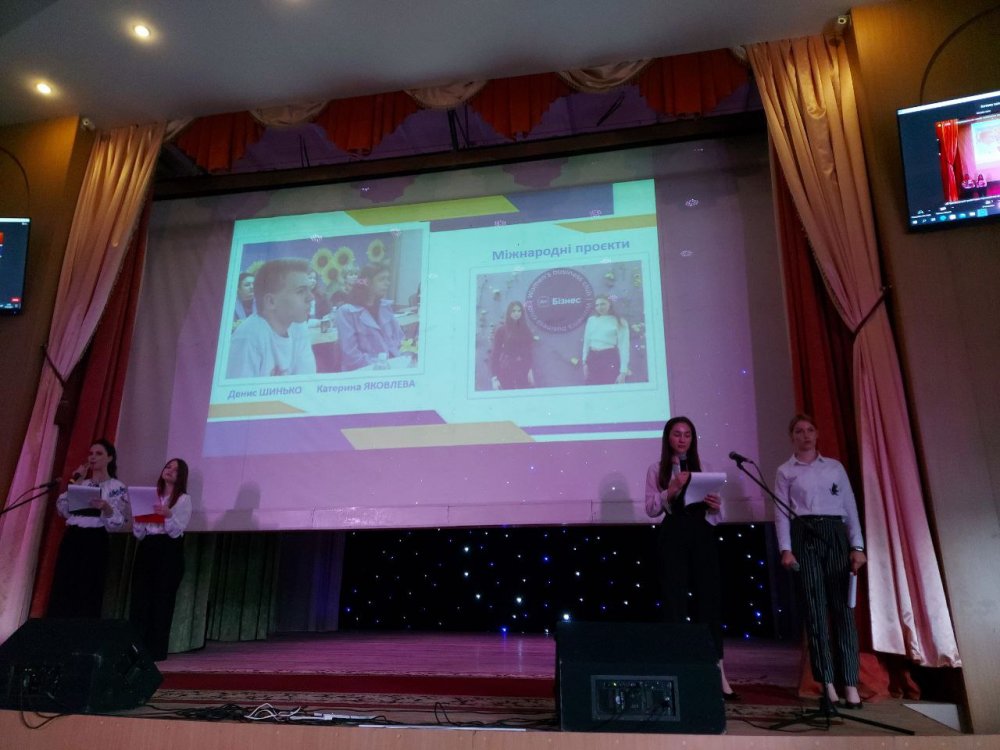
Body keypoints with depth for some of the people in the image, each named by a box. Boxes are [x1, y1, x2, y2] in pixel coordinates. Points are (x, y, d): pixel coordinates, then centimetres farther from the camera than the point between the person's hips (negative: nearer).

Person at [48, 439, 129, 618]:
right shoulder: (81, 484, 17)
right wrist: (74, 483, 4)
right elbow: (63, 511, 7)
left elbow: (119, 522, -6)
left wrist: (106, 507, -25)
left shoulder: (117, 488, 1)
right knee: (62, 591, 1)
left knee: (87, 594, -6)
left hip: (95, 543, -5)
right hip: (71, 540, 5)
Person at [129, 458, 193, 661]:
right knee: (140, 597, -1)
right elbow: (139, 534, 16)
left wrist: (168, 515, -23)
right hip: (146, 549, 5)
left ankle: (156, 649, -1)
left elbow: (177, 530, -6)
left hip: (169, 551, -4)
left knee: (162, 598, -5)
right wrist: (136, 517, -4)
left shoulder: (184, 499, 4)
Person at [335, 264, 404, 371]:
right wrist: (375, 364, -23)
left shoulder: (386, 307, 14)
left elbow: (398, 339, 15)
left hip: (390, 367, 6)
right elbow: (351, 353, -11)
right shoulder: (346, 312, -5)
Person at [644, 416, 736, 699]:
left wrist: (716, 506, -11)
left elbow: (717, 514, 12)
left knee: (709, 599, 2)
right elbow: (651, 509, -2)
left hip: (703, 535, 2)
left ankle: (718, 673, 9)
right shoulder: (657, 469, 6)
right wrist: (672, 490, -16)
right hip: (672, 536, -2)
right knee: (675, 600, 1)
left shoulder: (704, 467, 11)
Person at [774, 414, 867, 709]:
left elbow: (850, 507, 10)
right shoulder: (785, 471, 9)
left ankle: (850, 684, 0)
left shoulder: (835, 467, 14)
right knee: (815, 609, -2)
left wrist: (857, 546, 0)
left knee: (842, 607, -3)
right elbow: (781, 513, 2)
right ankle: (827, 683, 3)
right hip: (804, 537, -1)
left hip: (836, 535, 2)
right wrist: (785, 549, -9)